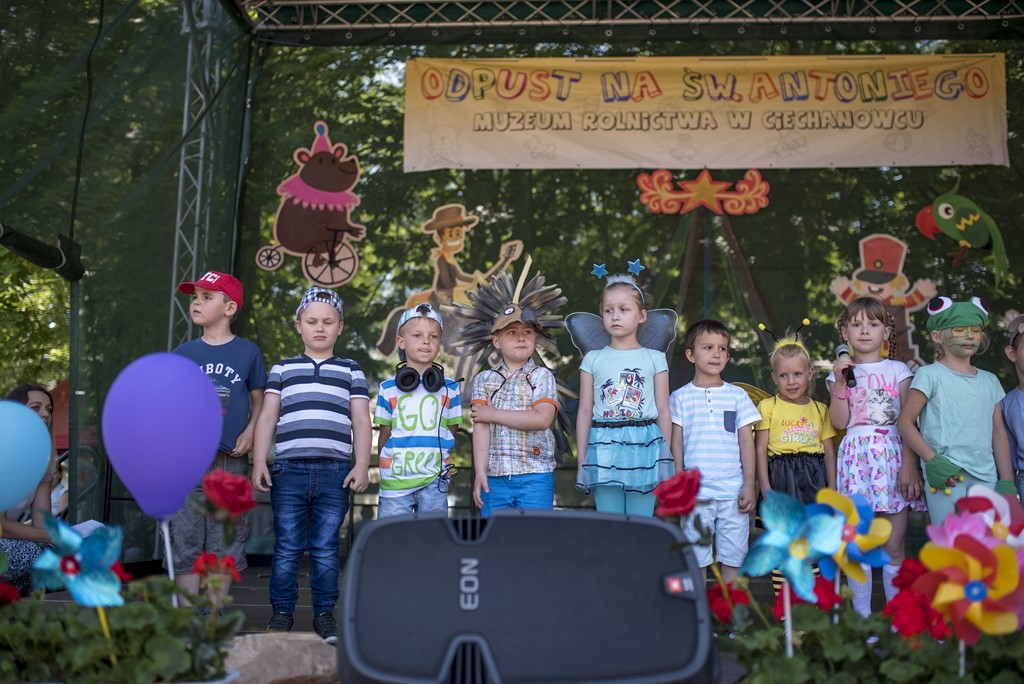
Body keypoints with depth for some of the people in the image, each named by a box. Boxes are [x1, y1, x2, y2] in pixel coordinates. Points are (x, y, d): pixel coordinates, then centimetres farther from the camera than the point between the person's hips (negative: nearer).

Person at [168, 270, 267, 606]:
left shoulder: (248, 352, 4)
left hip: (230, 461, -1)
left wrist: (250, 432, -6)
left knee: (225, 546, 3)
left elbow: (259, 401, 10)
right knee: (185, 544, 1)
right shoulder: (182, 354, 9)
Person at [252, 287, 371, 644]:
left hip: (334, 472, 0)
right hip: (289, 469, 0)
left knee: (325, 548, 2)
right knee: (287, 547, 1)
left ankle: (324, 614, 11)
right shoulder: (283, 368, 16)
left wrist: (362, 465, 0)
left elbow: (361, 421, 11)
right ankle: (282, 613, 12)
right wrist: (259, 462, 2)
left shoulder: (351, 371, 15)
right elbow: (267, 417, 12)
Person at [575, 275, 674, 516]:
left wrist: (667, 459, 3)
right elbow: (585, 412, 7)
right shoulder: (593, 359, 7)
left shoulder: (654, 358, 6)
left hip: (644, 447, 0)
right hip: (604, 449, 1)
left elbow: (663, 412, 6)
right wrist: (581, 461, 5)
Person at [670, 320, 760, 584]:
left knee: (733, 558, 4)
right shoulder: (681, 397, 4)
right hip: (696, 493, -1)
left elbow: (746, 443, 7)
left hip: (733, 492, 1)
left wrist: (749, 485, 0)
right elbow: (676, 445, 4)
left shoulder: (737, 396, 7)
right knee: (696, 560, 4)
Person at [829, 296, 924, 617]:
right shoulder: (841, 371, 11)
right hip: (856, 455, 0)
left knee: (894, 545, -1)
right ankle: (861, 615, 8)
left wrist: (909, 465, -7)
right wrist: (840, 382, -7)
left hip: (892, 454, 0)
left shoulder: (898, 370, 9)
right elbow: (839, 422, 1)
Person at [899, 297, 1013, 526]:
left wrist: (1006, 481, 9)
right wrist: (933, 461, -12)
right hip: (948, 477, -5)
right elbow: (906, 422, -2)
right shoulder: (930, 375, 1)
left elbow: (998, 433, 17)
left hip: (987, 479, 5)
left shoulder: (989, 381, 17)